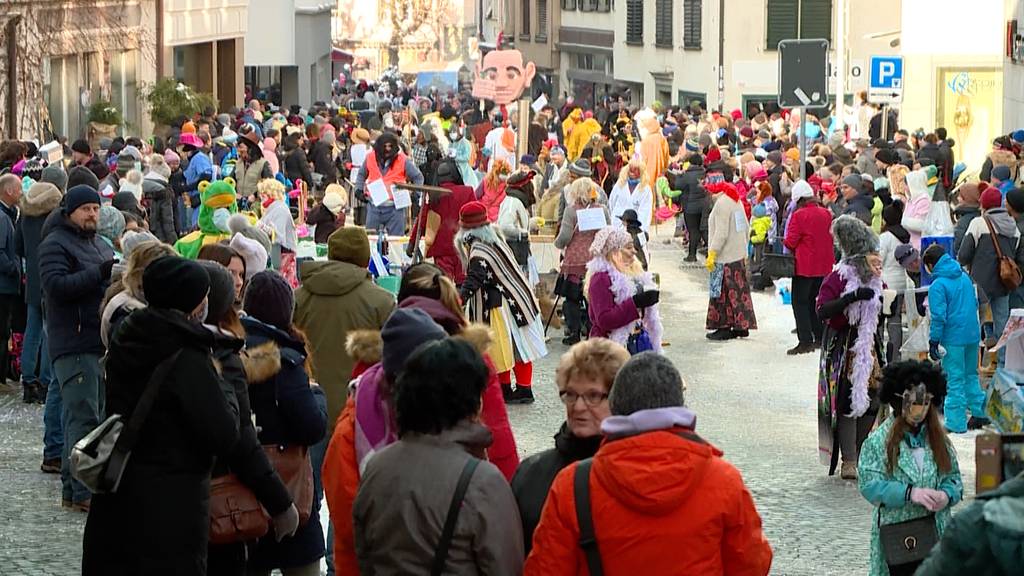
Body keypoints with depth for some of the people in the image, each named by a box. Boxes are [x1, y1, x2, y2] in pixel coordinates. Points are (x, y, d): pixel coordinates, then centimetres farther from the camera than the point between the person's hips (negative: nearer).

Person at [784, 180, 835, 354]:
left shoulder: (798, 215, -15)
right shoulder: (826, 214, 3)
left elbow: (790, 242, -15)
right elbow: (830, 237, 13)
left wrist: (785, 242, 7)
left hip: (805, 266, -6)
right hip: (823, 265, 6)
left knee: (800, 302, -1)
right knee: (814, 300, 19)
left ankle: (805, 341, -7)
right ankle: (820, 338, 20)